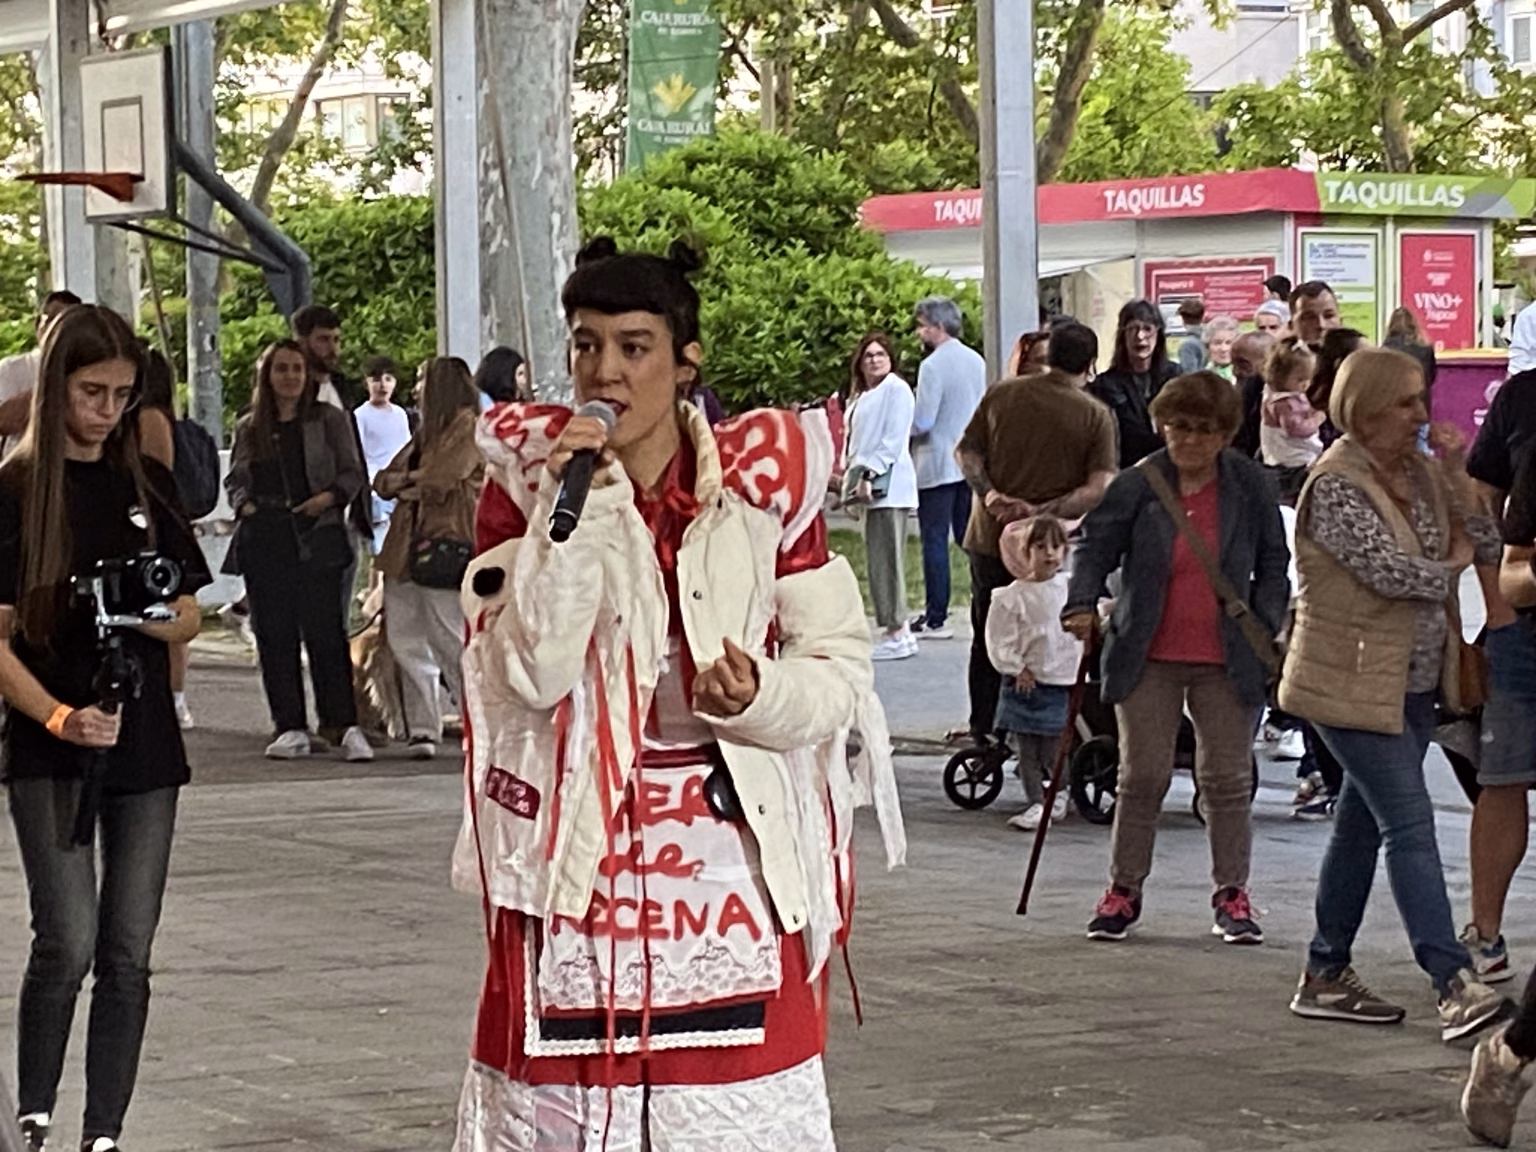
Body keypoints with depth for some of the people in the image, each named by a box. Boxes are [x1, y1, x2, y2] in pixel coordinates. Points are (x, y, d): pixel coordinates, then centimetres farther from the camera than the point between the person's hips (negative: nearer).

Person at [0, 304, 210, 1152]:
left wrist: (162, 618, -10)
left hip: (144, 744, 4)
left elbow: (190, 617, 14)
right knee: (69, 943, -13)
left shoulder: (147, 483, 9)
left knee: (127, 955, 3)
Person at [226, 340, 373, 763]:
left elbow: (353, 473, 6)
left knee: (325, 631, -9)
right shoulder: (249, 428, 14)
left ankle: (345, 725, -7)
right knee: (274, 636, 2)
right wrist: (244, 504, -1)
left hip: (316, 538, -3)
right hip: (264, 542, 3)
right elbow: (234, 480, 20)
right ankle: (291, 728, 7)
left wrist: (329, 497, -12)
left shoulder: (329, 420, 6)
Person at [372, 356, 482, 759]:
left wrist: (407, 486, 5)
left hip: (446, 544, -9)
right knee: (407, 643, 4)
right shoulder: (425, 433, 23)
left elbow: (440, 482, -14)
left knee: (450, 642, -10)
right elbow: (383, 481, 19)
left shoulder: (467, 426, -4)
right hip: (408, 547, 9)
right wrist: (409, 478, -1)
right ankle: (422, 728, 7)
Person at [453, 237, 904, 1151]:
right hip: (577, 865, 0)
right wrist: (574, 510, -19)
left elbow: (843, 671, 0)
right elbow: (527, 675, -13)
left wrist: (757, 697, -20)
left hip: (735, 862, 0)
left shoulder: (765, 482, -1)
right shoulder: (527, 478, -1)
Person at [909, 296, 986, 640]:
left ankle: (936, 618, -2)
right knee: (970, 537, 12)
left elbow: (922, 422, -19)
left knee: (935, 541, -3)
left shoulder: (933, 366, -16)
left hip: (937, 466, -7)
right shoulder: (975, 361, 8)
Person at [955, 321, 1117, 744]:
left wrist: (989, 494, -9)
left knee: (987, 638, 17)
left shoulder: (1002, 395, 0)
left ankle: (982, 729, 23)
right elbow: (1100, 489, -15)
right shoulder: (1097, 416, -9)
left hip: (991, 537, 3)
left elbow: (966, 452, 2)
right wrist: (1044, 513, -16)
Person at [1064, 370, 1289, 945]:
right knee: (1142, 777, 2)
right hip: (1149, 656, -1)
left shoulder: (1249, 486, 0)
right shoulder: (1137, 487, -4)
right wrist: (1082, 603, -16)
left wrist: (1267, 627, -2)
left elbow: (1272, 563, 8)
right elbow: (1095, 547, 1)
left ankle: (1232, 897, 13)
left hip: (1226, 660, 1)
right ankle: (1123, 891, 14)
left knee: (1228, 778, 4)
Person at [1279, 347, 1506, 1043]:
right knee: (1410, 825, -13)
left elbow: (1489, 542, 6)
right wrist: (1450, 565, -5)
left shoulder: (1420, 474, 10)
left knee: (1363, 823, 13)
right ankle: (1455, 984, -18)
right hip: (1354, 684, -8)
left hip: (1411, 683, 8)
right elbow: (1388, 571, -23)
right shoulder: (1337, 484, -15)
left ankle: (1326, 977, 21)